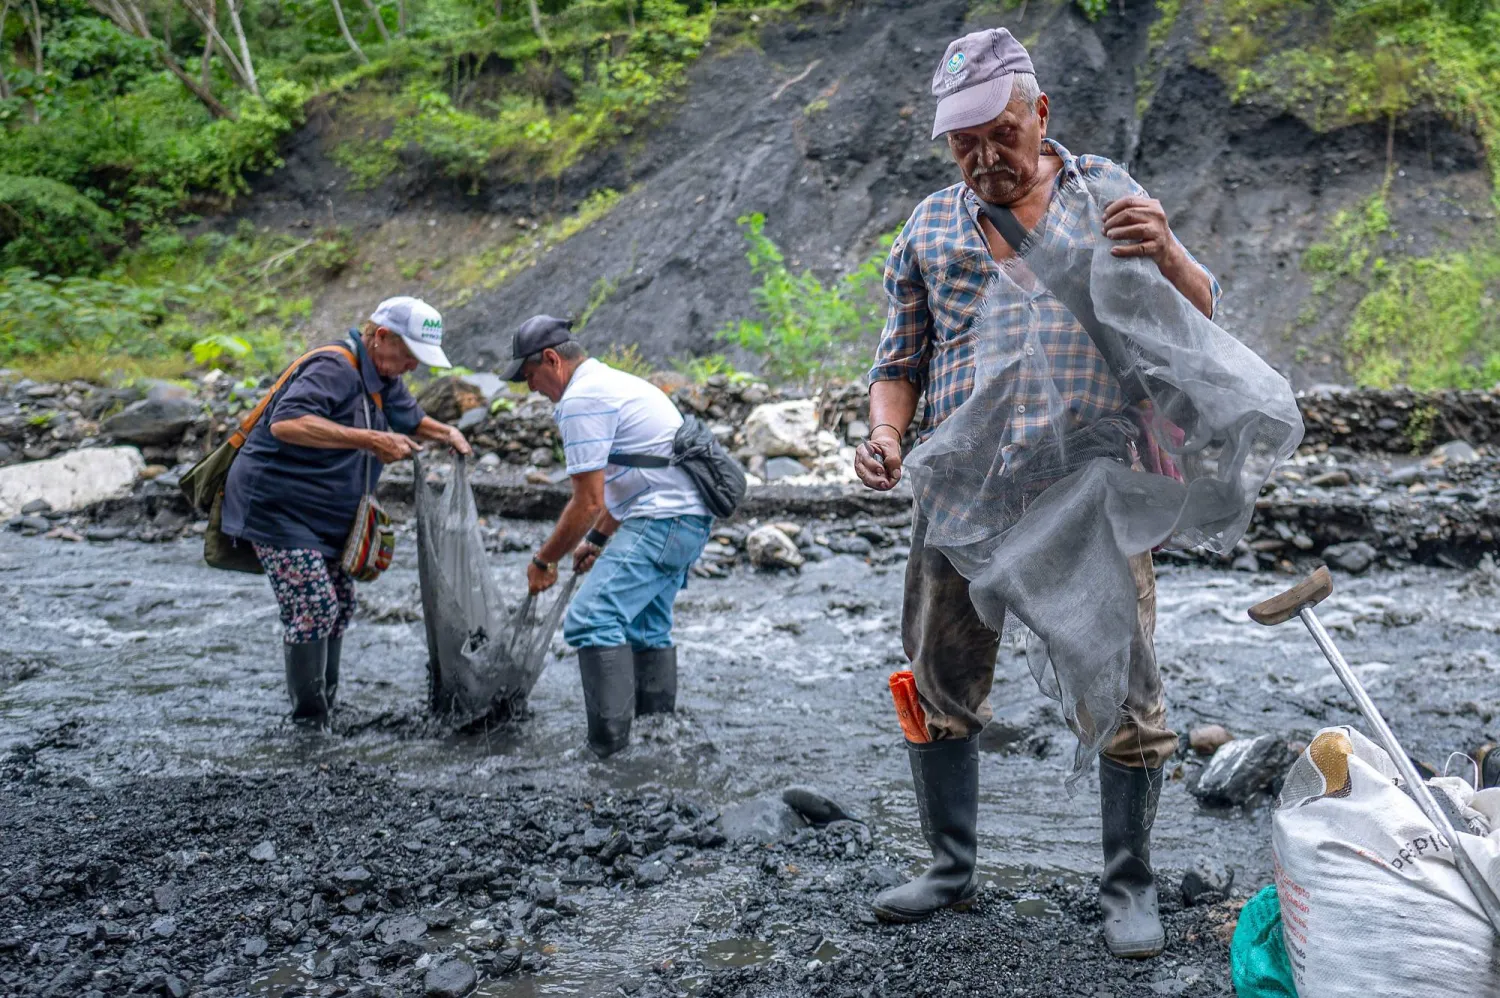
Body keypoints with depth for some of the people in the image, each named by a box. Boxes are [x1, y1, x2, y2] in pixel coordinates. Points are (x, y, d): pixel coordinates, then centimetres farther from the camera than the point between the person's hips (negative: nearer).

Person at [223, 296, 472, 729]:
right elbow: (285, 423, -39)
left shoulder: (383, 377, 8)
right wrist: (370, 440, -41)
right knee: (314, 607, -14)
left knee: (341, 605, 12)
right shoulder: (334, 369, -23)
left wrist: (445, 432, 5)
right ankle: (309, 720, -4)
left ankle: (328, 706, 24)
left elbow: (410, 418, 28)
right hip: (277, 506, -10)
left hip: (325, 515, 10)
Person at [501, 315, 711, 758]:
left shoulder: (580, 400, -12)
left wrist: (543, 561, -2)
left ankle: (610, 749, -21)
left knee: (591, 620, -17)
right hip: (689, 520, 11)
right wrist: (596, 540, 30)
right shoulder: (615, 382, 21)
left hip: (661, 521, -11)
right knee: (646, 626, 22)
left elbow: (588, 502, -14)